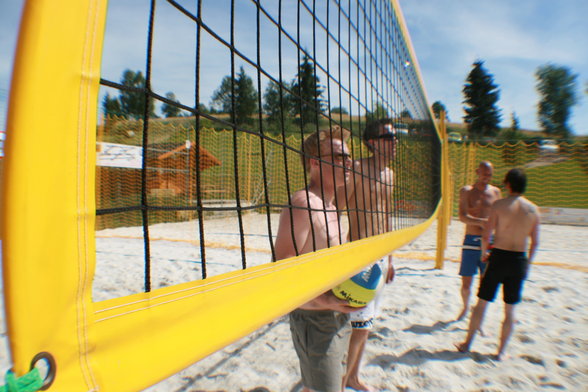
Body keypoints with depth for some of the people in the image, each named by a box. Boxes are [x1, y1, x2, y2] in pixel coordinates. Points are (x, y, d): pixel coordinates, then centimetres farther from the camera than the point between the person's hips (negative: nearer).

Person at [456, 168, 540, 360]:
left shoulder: (499, 205, -10)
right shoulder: (533, 209, 1)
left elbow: (486, 236, -12)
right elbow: (535, 242, 5)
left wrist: (484, 253, 7)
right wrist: (527, 263, 18)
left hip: (499, 257, -3)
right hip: (519, 260, 3)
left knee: (482, 302, 8)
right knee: (510, 308, 13)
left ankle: (467, 344, 18)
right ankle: (501, 351, 22)